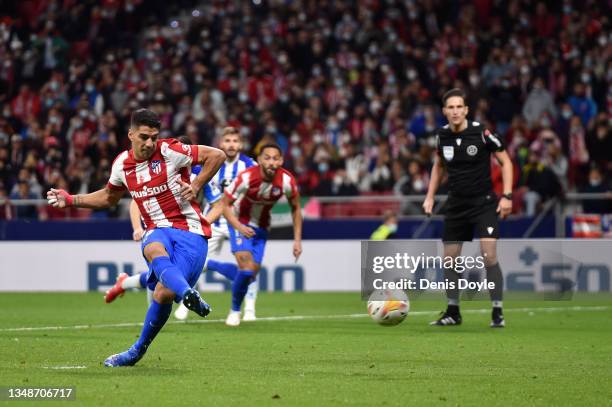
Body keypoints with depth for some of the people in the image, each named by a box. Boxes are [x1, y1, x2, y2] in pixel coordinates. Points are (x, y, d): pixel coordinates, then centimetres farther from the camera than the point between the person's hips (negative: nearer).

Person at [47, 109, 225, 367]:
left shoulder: (170, 151, -8)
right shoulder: (122, 164, 8)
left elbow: (217, 156, -5)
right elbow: (109, 197, 28)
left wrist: (196, 187, -11)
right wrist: (70, 200, 20)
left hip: (190, 231, -3)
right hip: (157, 230, 3)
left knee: (164, 294, -19)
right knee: (154, 251, -36)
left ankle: (138, 350, -8)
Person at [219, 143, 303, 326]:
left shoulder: (287, 181, -20)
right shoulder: (246, 177, -29)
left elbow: (296, 208, -2)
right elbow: (225, 204, -19)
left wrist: (297, 239, -4)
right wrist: (238, 227, -34)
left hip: (261, 227, 4)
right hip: (240, 223, -4)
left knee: (252, 271, 1)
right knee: (246, 265, -21)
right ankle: (235, 311, 0)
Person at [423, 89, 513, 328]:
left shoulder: (481, 132, -14)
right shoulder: (442, 135, -1)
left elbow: (505, 160, -6)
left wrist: (507, 196, -13)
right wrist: (430, 196, 11)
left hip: (484, 202, -5)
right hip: (456, 204, 5)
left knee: (489, 256, -16)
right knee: (449, 258, 6)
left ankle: (497, 313, -8)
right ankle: (453, 312, 21)